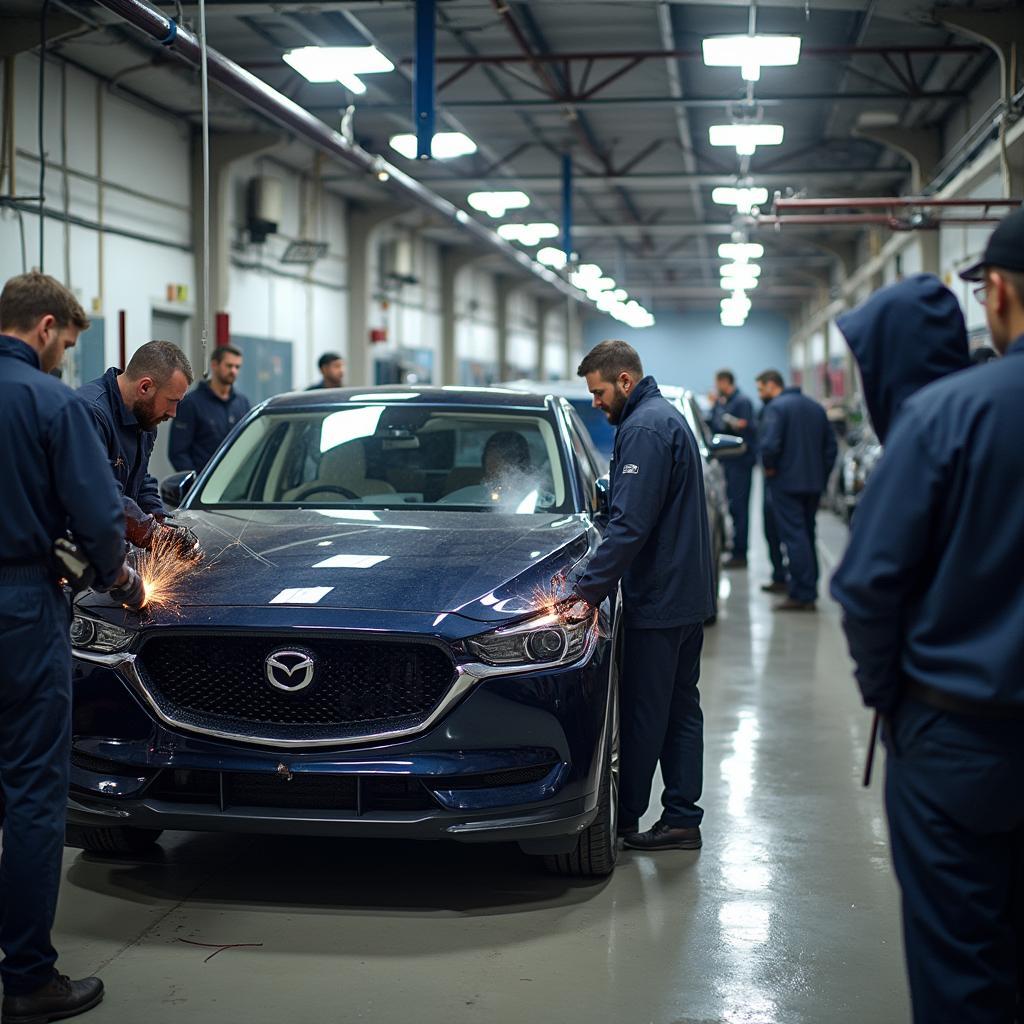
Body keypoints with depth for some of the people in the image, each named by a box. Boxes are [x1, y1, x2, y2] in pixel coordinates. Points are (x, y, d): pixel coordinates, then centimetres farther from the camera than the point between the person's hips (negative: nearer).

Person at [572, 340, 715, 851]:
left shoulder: (644, 429, -17)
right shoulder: (667, 416, 16)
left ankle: (622, 818, 9)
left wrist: (588, 588, -25)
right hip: (688, 593, 11)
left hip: (657, 598, -11)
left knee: (643, 713, -1)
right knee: (681, 707, 11)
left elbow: (630, 523, -25)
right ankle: (682, 819, 16)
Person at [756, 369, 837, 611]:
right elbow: (831, 445, 15)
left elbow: (769, 444, -25)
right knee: (808, 535, 16)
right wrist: (821, 476, 16)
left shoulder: (777, 407, -11)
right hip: (813, 484, 8)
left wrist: (768, 467, -8)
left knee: (794, 537, -6)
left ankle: (802, 595, -8)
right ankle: (809, 593, 21)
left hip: (786, 483, -8)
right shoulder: (815, 407, 15)